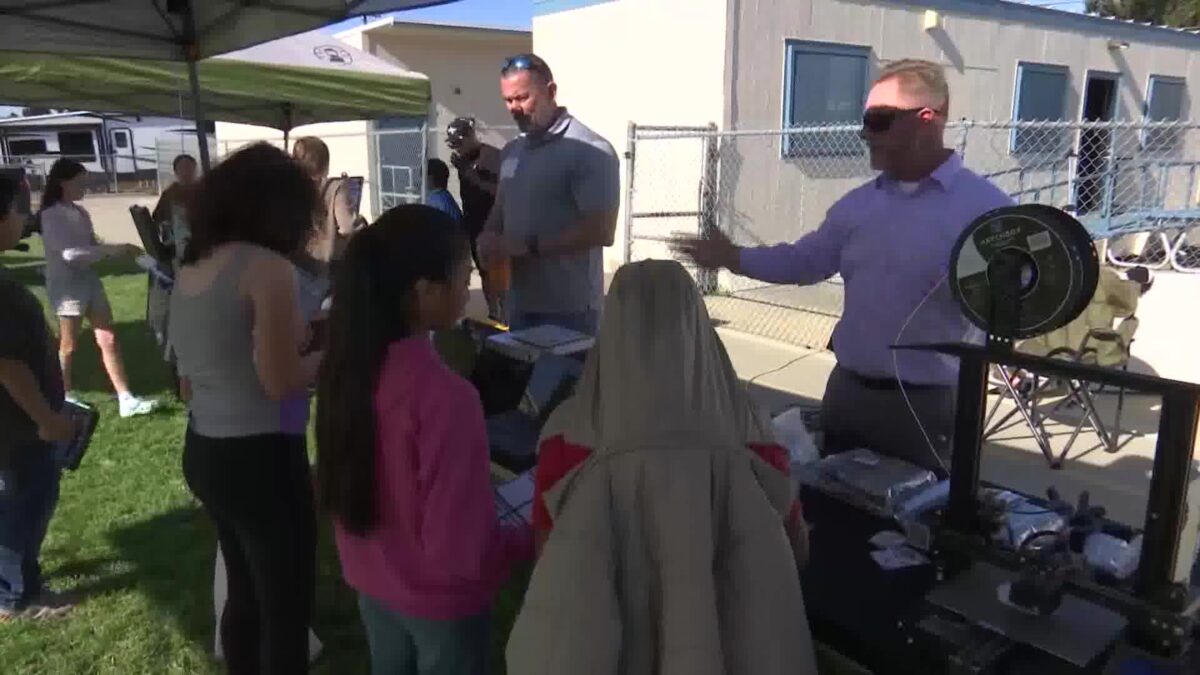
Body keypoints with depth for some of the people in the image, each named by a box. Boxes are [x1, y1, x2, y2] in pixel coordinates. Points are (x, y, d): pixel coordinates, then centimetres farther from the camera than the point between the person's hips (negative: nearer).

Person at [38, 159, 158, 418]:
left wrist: (121, 250, -4)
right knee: (69, 344, 8)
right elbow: (70, 253, -24)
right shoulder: (51, 215, -14)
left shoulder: (80, 213, 8)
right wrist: (112, 249, -25)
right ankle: (66, 397, 27)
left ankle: (126, 399, 5)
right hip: (66, 284, -7)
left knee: (108, 339, 3)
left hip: (89, 279, 7)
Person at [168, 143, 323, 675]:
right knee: (287, 607, 7)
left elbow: (188, 382, 13)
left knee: (245, 592, 25)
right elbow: (281, 382, -20)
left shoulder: (191, 267, 9)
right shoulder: (267, 268, -16)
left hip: (203, 452, 9)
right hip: (259, 457, -9)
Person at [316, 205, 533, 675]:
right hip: (439, 601, -6)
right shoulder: (444, 395, -33)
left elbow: (345, 482, 5)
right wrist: (533, 538, -12)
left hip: (371, 581, 6)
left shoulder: (346, 366, -11)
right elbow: (462, 551, -29)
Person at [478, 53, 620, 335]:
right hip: (519, 304, 7)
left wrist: (528, 247, -21)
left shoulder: (590, 151, -12)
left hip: (569, 310, -7)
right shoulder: (511, 151, 13)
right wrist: (488, 236, 0)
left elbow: (601, 231, -19)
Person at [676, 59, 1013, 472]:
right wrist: (736, 259, 8)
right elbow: (807, 260, 14)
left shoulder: (985, 207, -12)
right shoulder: (858, 205, 7)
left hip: (925, 406, -5)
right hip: (848, 392, 6)